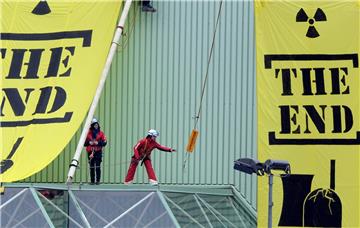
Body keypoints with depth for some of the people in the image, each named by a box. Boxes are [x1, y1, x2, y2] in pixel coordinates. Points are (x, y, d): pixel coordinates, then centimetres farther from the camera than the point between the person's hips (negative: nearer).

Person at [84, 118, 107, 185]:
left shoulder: (101, 133, 4)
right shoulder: (88, 133, 7)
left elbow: (104, 143, 0)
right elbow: (84, 143, 7)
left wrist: (98, 143, -16)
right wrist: (89, 142, -12)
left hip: (98, 152, -1)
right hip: (90, 152, 1)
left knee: (98, 167, -6)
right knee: (91, 167, 4)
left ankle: (98, 180, -2)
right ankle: (92, 181, 10)